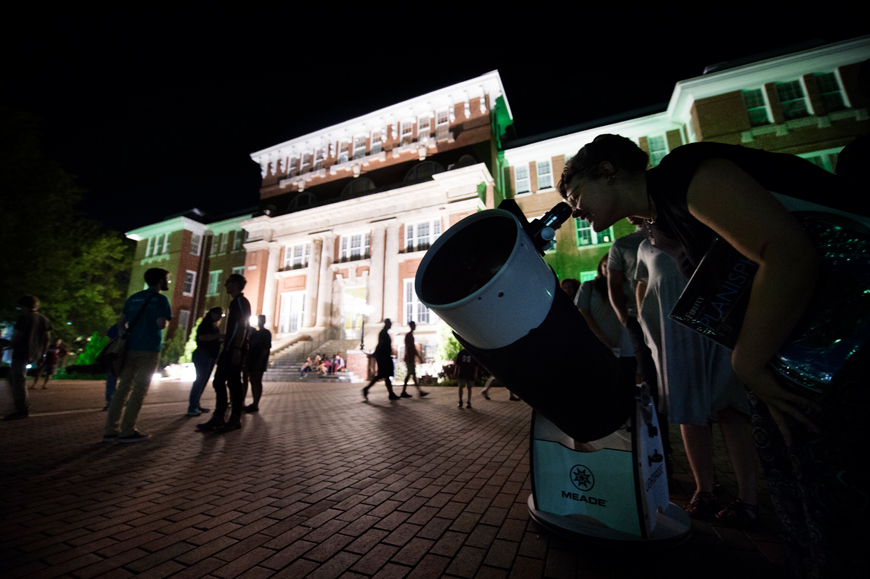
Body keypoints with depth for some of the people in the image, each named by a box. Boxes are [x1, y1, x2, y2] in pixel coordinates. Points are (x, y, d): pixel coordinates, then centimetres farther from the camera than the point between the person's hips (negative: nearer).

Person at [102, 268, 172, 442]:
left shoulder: (133, 298, 14)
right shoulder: (161, 299, -8)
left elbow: (120, 323, 15)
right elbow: (161, 324, -17)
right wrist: (166, 321, 4)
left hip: (130, 348, 6)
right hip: (149, 350, -6)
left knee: (123, 388, 10)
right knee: (139, 390, 0)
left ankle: (110, 430, 12)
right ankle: (127, 431, 4)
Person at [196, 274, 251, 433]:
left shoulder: (241, 301, -10)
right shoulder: (235, 302, 21)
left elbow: (242, 326, -19)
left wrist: (237, 349, -25)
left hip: (235, 349, -10)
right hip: (229, 349, 10)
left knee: (234, 382, -6)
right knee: (219, 382, 12)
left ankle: (235, 419, 2)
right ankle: (218, 418, 19)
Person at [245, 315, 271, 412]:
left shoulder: (266, 333, -3)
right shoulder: (254, 332, 19)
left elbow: (265, 348, -11)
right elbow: (250, 346, 20)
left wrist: (260, 360, -19)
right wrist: (247, 358, 10)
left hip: (260, 362, -8)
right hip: (252, 360, 8)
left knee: (257, 382, -7)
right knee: (253, 382, 9)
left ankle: (256, 405, -6)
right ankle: (254, 403, 16)